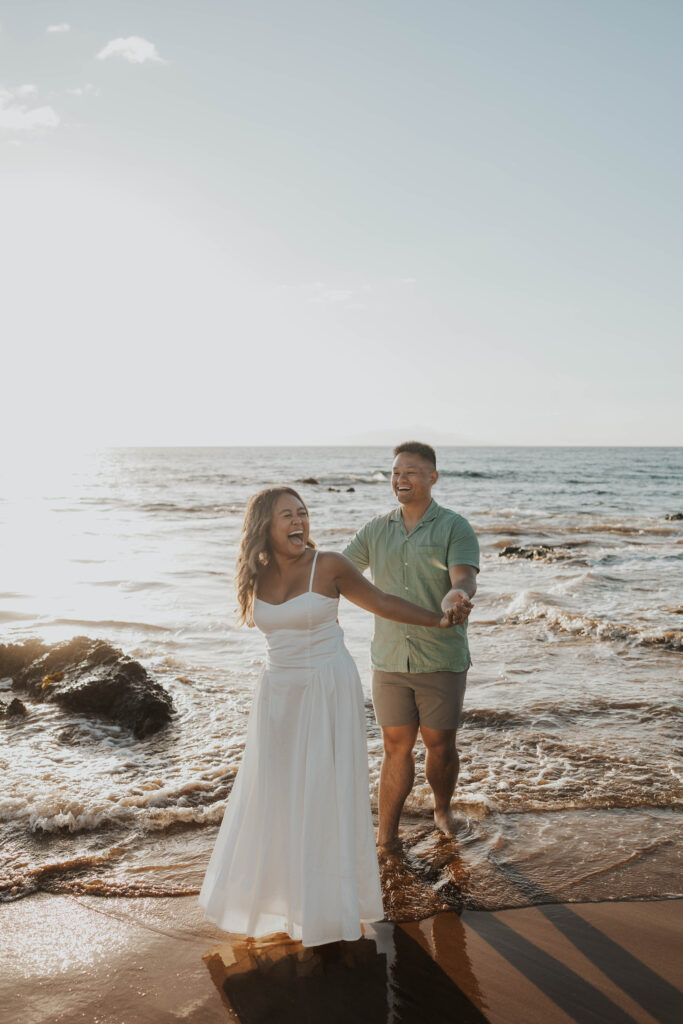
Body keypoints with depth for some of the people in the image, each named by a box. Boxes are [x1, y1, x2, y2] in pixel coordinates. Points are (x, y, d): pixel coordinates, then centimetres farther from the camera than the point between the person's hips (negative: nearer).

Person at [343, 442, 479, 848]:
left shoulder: (455, 528, -7)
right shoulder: (377, 530, 6)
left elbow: (466, 580, -21)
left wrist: (456, 597, -46)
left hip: (442, 660, -2)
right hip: (390, 661, 3)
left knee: (441, 746, 8)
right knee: (396, 747, 8)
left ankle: (443, 810, 37)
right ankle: (386, 839, 18)